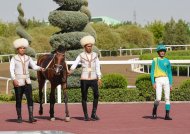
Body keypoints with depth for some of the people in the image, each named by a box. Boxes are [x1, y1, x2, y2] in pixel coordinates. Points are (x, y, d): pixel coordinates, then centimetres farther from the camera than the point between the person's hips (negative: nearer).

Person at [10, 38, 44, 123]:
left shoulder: (28, 58, 9)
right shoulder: (14, 59, -2)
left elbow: (34, 66, 1)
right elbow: (11, 70, -11)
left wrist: (40, 68, -20)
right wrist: (14, 79, -25)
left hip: (27, 82, 3)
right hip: (18, 82, -3)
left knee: (30, 99, -7)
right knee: (18, 100, 3)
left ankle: (31, 117, -9)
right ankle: (19, 118, 15)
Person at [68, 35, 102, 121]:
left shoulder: (95, 55, 8)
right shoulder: (81, 56, 1)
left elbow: (97, 67, 8)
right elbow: (75, 64, -12)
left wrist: (99, 78, 1)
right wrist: (70, 71, -30)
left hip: (93, 79, 1)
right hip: (84, 79, -1)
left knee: (96, 95, -13)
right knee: (84, 97, 2)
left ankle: (94, 114, -3)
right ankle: (86, 115, 11)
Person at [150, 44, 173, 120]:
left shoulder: (167, 61, 13)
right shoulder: (155, 60, 5)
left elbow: (170, 73, 15)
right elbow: (152, 73, 1)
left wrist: (171, 84, 6)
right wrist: (153, 83, -9)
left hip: (166, 80, 3)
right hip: (158, 80, -3)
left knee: (167, 98, -3)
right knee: (158, 99, -12)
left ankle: (167, 115, -1)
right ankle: (154, 112, 14)